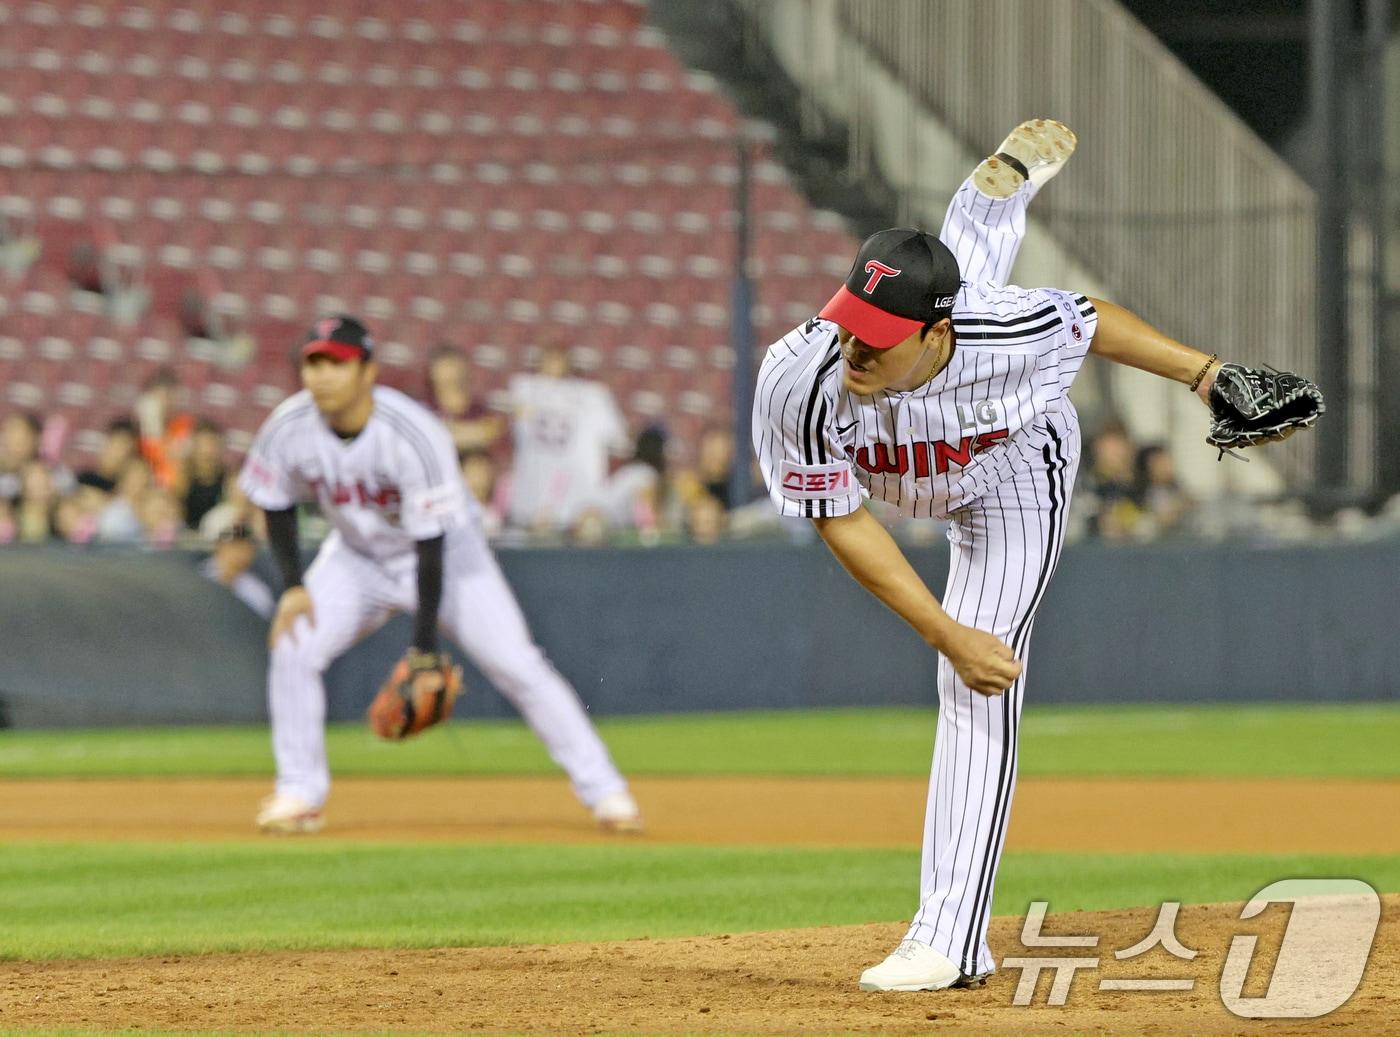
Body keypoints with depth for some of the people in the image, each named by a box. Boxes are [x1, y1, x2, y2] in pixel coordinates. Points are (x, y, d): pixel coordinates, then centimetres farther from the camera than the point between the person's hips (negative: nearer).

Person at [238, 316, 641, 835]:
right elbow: (277, 504, 0)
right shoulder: (288, 429, -20)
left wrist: (424, 646, -29)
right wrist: (294, 586, -12)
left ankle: (603, 789, -3)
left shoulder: (413, 436, -34)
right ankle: (299, 792, 0)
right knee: (293, 649, -16)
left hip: (447, 554, -4)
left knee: (517, 666, -12)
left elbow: (431, 544, -29)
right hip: (357, 556, 4)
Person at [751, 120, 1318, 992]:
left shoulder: (1005, 331, -47)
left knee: (981, 688, -13)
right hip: (910, 479, 3)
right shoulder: (799, 382, -44)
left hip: (1018, 471, -3)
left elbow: (1094, 322, -24)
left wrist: (1207, 374, -13)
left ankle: (951, 938, -8)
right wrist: (948, 633, -36)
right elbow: (843, 523, -32)